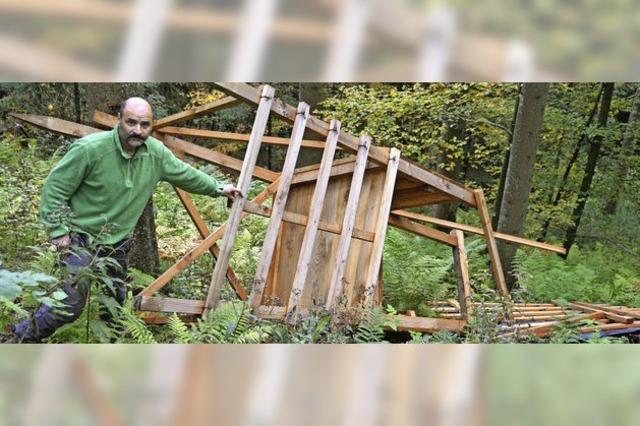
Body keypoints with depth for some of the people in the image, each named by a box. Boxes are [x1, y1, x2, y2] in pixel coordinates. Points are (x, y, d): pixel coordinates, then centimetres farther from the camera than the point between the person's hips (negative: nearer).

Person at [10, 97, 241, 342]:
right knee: (72, 301, -14)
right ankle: (23, 337, 6)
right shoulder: (90, 149, -23)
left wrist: (218, 188, 17)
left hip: (118, 242, 6)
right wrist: (58, 230, -17)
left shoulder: (157, 153, -7)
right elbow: (55, 188, -16)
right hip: (82, 237, -6)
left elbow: (185, 174, 11)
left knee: (117, 301, 18)